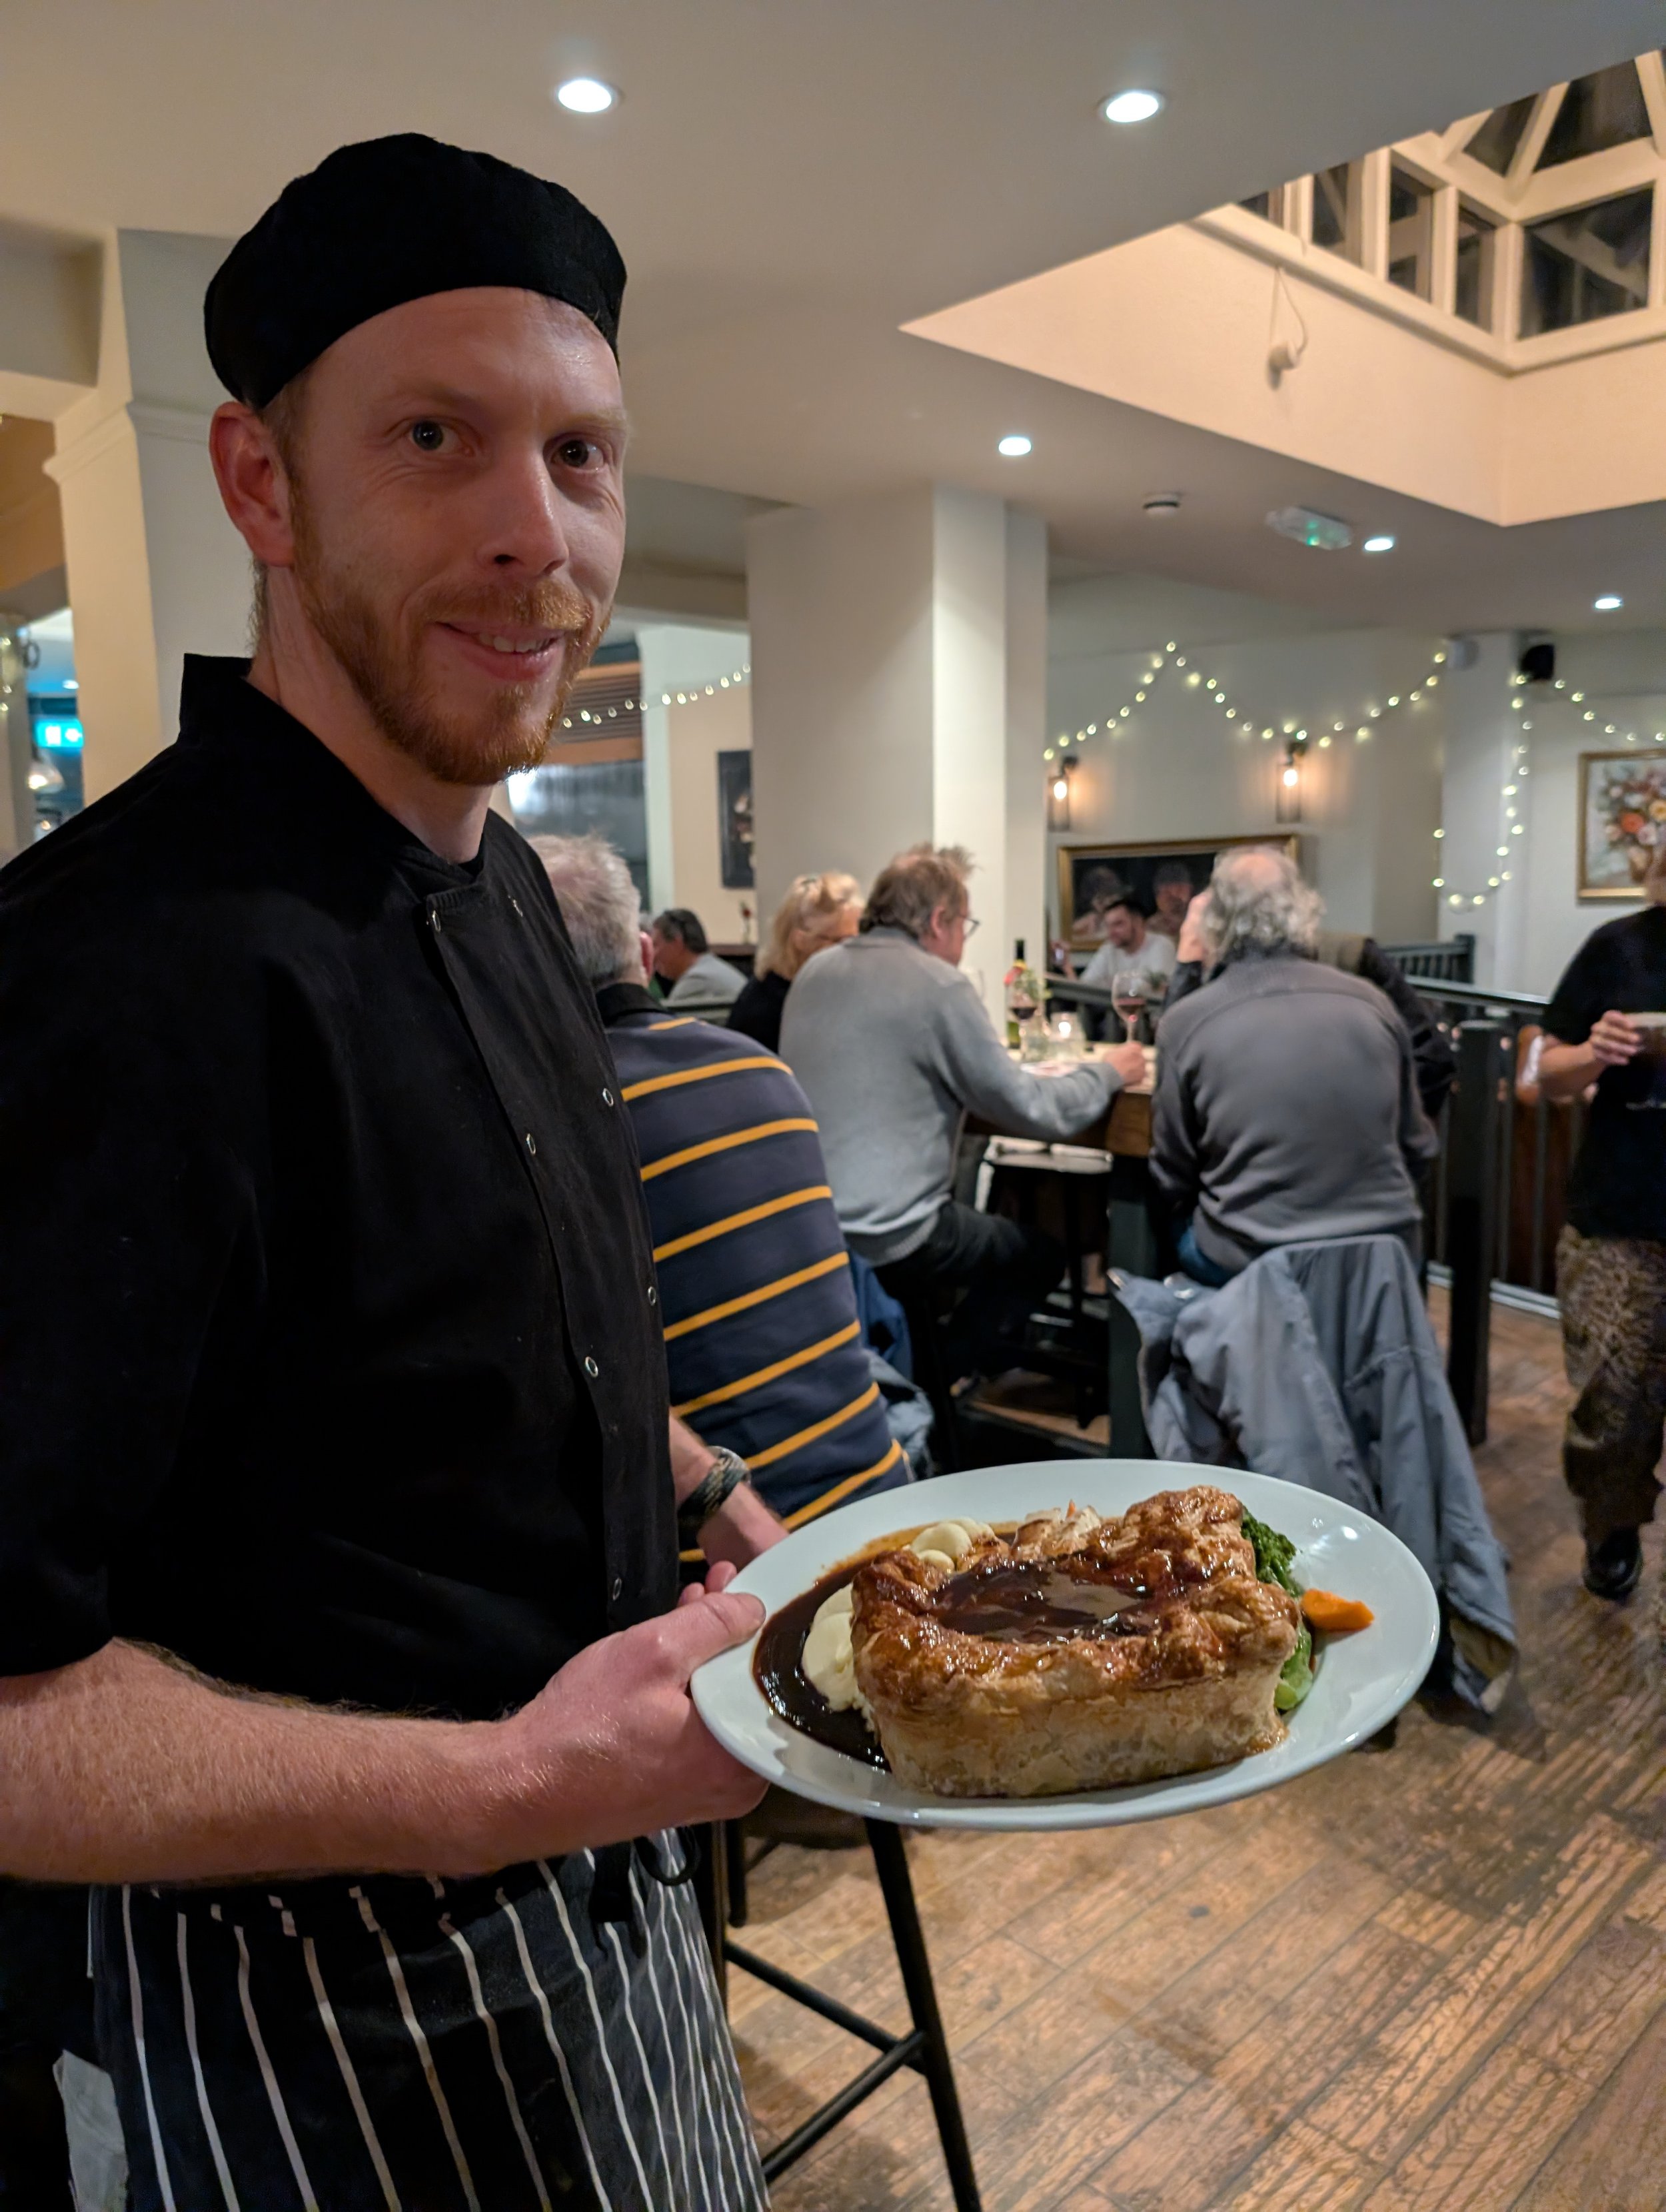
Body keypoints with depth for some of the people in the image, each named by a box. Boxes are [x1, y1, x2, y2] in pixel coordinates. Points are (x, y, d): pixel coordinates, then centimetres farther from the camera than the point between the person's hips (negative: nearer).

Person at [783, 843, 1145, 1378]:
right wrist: (1108, 1073, 7)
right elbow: (1030, 1111, -10)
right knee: (1042, 1249, 16)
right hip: (884, 1243, -7)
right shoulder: (938, 984, -13)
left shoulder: (815, 972, 9)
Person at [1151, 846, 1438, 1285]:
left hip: (1250, 1263, -3)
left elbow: (1173, 1179, -1)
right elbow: (1417, 1151, 9)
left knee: (1166, 1219, 24)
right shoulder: (1371, 1003, -1)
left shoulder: (1185, 1022, -9)